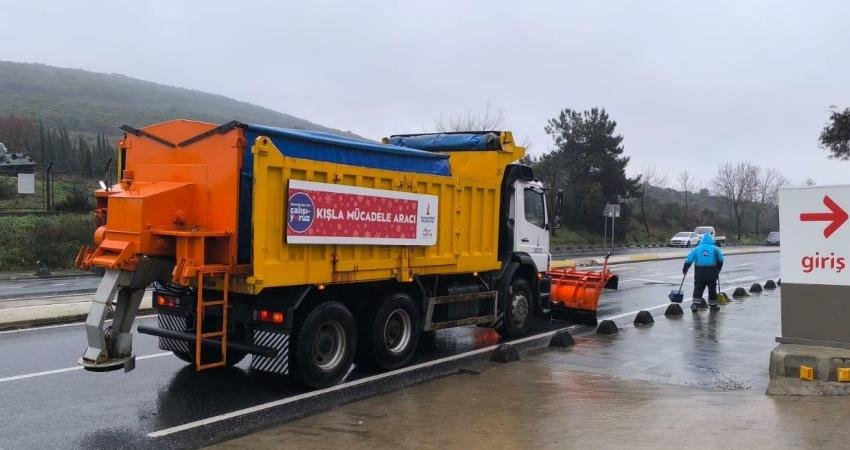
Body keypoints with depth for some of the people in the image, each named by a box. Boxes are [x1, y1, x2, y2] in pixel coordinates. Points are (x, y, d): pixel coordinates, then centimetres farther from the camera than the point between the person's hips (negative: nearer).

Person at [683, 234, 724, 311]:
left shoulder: (696, 248, 9)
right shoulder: (715, 248, 7)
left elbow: (689, 259, 3)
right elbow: (720, 260, 2)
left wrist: (685, 270, 9)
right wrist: (718, 270, 15)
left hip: (699, 271, 1)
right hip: (712, 272, 0)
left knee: (698, 288, 6)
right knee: (712, 288, 11)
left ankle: (696, 303, -5)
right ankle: (713, 305, 18)